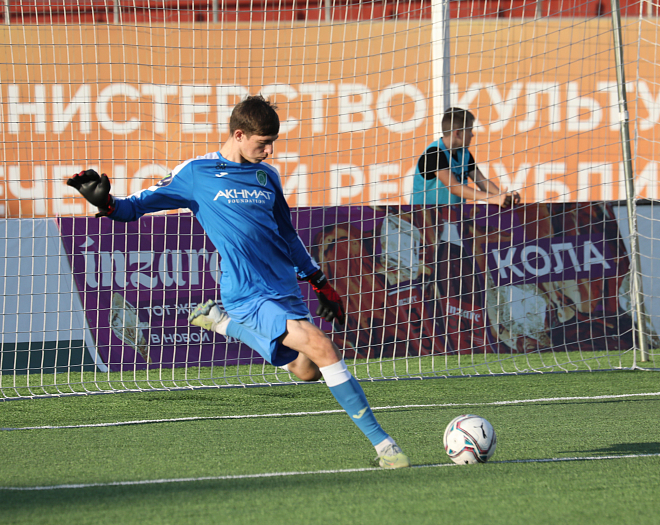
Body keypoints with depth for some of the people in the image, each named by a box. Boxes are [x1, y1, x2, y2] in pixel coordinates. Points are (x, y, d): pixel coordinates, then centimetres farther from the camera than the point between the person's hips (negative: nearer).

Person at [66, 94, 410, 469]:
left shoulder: (267, 176, 14)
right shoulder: (196, 174, -1)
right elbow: (139, 205, 2)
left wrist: (321, 284, 24)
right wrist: (106, 202, -19)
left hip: (287, 290, 7)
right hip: (247, 296, -7)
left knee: (308, 370, 8)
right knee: (321, 346, -22)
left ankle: (221, 321, 24)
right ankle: (380, 441, -18)